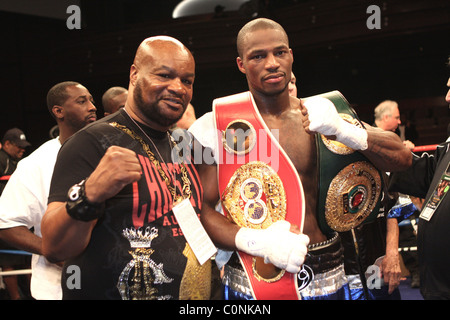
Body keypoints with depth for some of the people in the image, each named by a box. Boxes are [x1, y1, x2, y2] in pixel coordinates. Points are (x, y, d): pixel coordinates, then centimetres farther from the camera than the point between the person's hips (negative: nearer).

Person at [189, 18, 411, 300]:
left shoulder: (321, 113, 3)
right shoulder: (217, 127, -4)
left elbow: (401, 157, -1)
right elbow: (201, 210, -9)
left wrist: (342, 129, -18)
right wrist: (257, 240, -25)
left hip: (327, 279, 3)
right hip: (250, 283, -2)